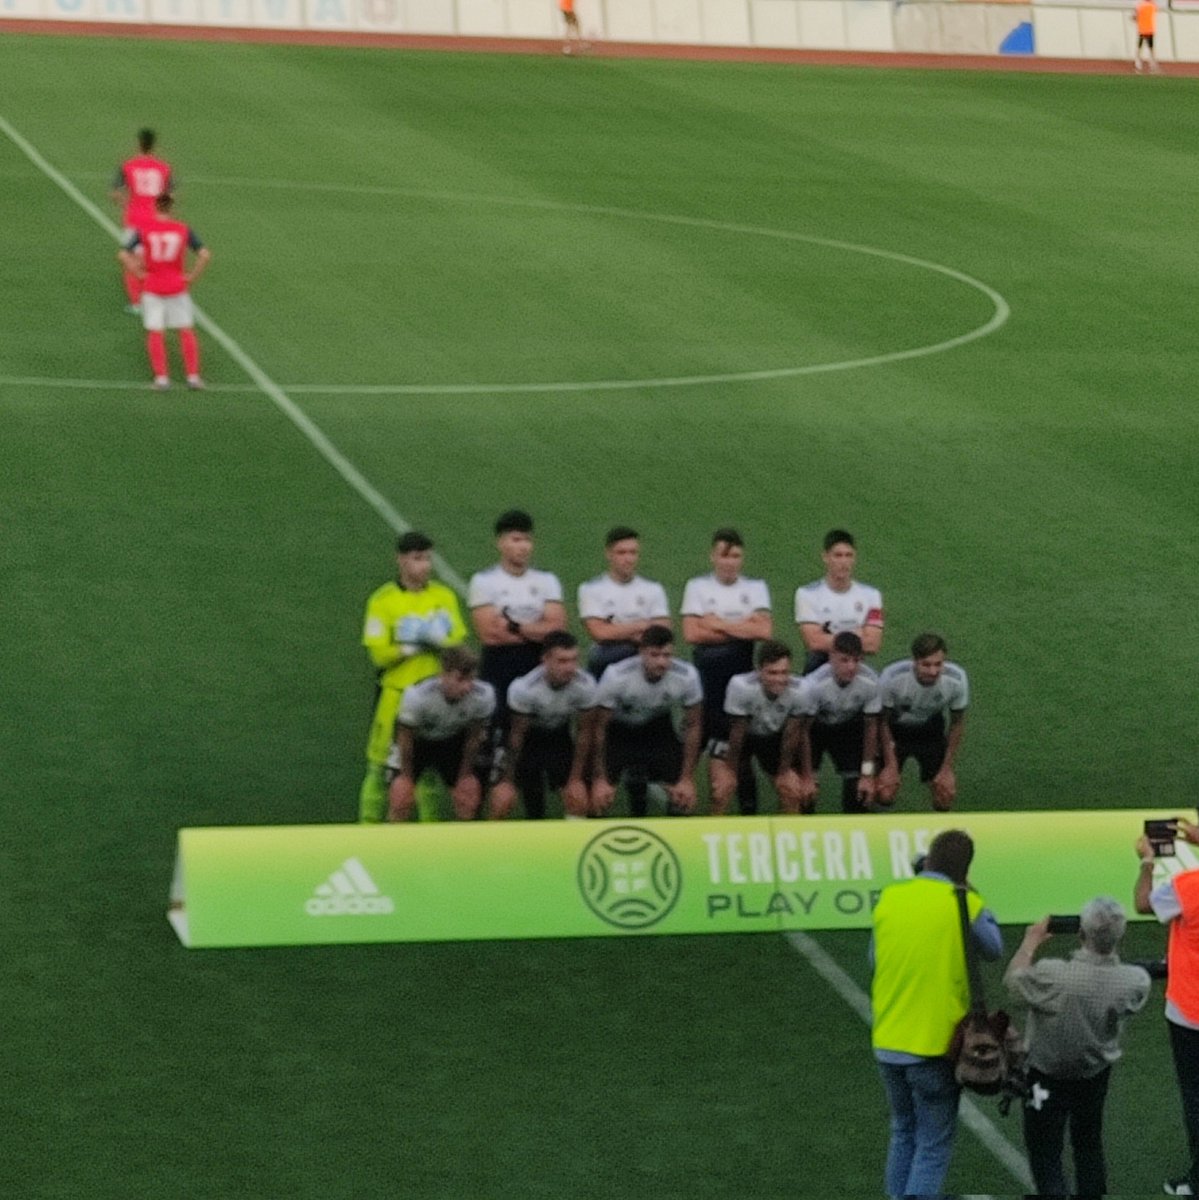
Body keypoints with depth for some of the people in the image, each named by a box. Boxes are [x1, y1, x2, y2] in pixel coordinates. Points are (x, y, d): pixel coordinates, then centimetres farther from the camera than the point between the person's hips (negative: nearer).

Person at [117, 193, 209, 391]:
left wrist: (140, 274, -2)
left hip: (151, 288, -1)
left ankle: (161, 377, 0)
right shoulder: (183, 230, -4)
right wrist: (192, 276, -2)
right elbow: (204, 254, -11)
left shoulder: (143, 228, -5)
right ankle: (193, 376, 7)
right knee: (186, 331, 10)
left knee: (155, 333, 5)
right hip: (177, 288, 1)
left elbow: (123, 254, -11)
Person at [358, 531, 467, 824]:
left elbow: (459, 642, -1)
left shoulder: (444, 596, 4)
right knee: (382, 763, 0)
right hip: (395, 693, -3)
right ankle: (370, 824, 9)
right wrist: (416, 645, -17)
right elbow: (379, 654, -12)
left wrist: (438, 641, -20)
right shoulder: (383, 600, -7)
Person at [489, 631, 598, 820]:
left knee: (578, 799, -12)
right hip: (530, 737, -2)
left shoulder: (585, 685, -27)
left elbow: (584, 732, -13)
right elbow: (517, 734, -20)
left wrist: (576, 779, -12)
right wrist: (507, 781, -17)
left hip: (560, 735, 2)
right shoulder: (524, 688, -33)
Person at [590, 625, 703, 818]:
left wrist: (687, 779, -12)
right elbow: (599, 727, -21)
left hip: (658, 728, 2)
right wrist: (599, 780, -19)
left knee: (683, 797, -14)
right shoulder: (616, 677, -33)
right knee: (600, 798, -17)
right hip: (619, 730, -2)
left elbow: (693, 726, -12)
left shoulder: (687, 676, -27)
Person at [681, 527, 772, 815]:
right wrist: (742, 629, -7)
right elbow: (691, 634, -8)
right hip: (707, 671, -2)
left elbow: (764, 630, -7)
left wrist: (718, 624, -8)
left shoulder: (755, 588, 9)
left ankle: (749, 809, 13)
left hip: (743, 673, 2)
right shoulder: (697, 587, 4)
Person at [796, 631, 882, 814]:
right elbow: (804, 731, -21)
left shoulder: (870, 682, -29)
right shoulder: (814, 685, -35)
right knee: (805, 790, -14)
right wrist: (807, 777, -17)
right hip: (816, 728, -2)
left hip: (848, 728, 2)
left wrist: (867, 774, -9)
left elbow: (871, 727, -12)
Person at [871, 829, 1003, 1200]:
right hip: (934, 1045, -5)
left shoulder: (890, 897, 0)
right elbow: (993, 949, 7)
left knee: (904, 1134, 23)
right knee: (933, 1147, 5)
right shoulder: (965, 904, -12)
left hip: (887, 1042, 5)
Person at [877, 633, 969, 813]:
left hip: (931, 730, 2)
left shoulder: (956, 680, -27)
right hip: (896, 730, -2)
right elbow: (883, 722, -14)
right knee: (884, 794, -18)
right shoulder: (892, 677, -33)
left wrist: (947, 769, -6)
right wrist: (891, 765, -14)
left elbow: (957, 724, -7)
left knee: (945, 797, -10)